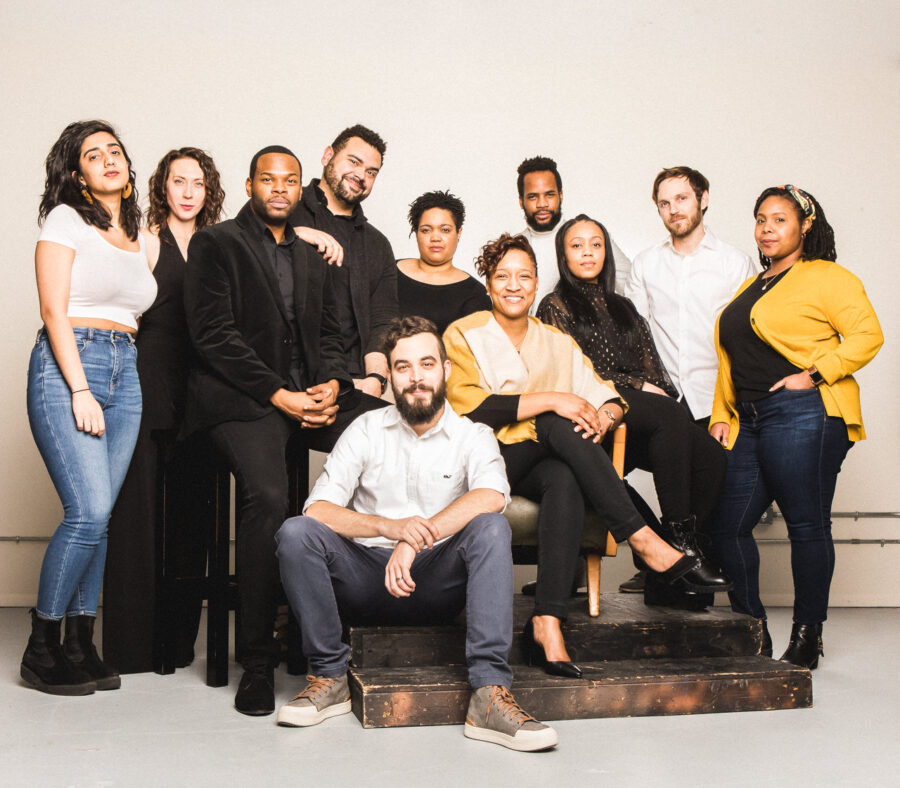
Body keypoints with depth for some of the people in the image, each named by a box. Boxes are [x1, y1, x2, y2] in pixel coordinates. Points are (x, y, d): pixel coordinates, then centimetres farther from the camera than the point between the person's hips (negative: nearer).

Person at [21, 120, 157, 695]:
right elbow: (53, 310, -6)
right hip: (66, 366, -5)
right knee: (89, 511, -14)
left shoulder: (143, 236, 19)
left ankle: (80, 645, 9)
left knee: (98, 516, 2)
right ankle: (42, 647, 0)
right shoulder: (66, 220, 1)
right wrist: (80, 390, -13)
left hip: (126, 373, 5)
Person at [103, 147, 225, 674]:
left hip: (195, 389, 5)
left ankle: (179, 640, 16)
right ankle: (132, 645, 8)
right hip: (147, 385, -5)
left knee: (190, 506, 6)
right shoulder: (146, 240, 2)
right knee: (138, 506, -2)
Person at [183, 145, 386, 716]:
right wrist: (278, 395, -12)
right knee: (267, 497, -31)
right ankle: (257, 663, -19)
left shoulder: (314, 255, 24)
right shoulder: (216, 243, 6)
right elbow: (213, 335, -5)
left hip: (313, 394, 5)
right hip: (243, 400, -5)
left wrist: (332, 385, -2)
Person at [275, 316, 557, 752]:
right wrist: (390, 527, -25)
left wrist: (417, 540, -31)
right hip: (366, 579, 1)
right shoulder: (366, 430, 5)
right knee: (295, 533, -23)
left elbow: (492, 496, -21)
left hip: (436, 584, -1)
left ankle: (489, 695, -34)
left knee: (491, 528, -28)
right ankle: (329, 675, -12)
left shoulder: (473, 436, 3)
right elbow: (317, 508, -8)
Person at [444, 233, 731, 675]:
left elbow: (606, 397, 11)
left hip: (543, 464, 3)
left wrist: (604, 416, -16)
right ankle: (645, 542, -35)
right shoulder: (465, 335, 7)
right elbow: (468, 408, -10)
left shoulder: (558, 343, 20)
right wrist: (550, 400, -18)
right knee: (557, 425, -31)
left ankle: (547, 623, -45)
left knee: (564, 480, -35)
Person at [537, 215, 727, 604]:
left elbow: (652, 367, 23)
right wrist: (637, 387, -7)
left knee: (711, 456, -23)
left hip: (643, 424, 6)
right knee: (669, 417, -35)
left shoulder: (622, 307, 30)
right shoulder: (556, 306, 12)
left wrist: (664, 394, 0)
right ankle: (678, 537, -33)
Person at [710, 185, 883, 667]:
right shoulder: (750, 288, 25)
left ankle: (807, 636, 8)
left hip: (802, 415, -8)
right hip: (748, 422, 8)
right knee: (727, 525, 3)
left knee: (807, 524, -4)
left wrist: (813, 375, -16)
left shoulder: (825, 278, 1)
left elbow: (867, 335, -9)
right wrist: (721, 417, 15)